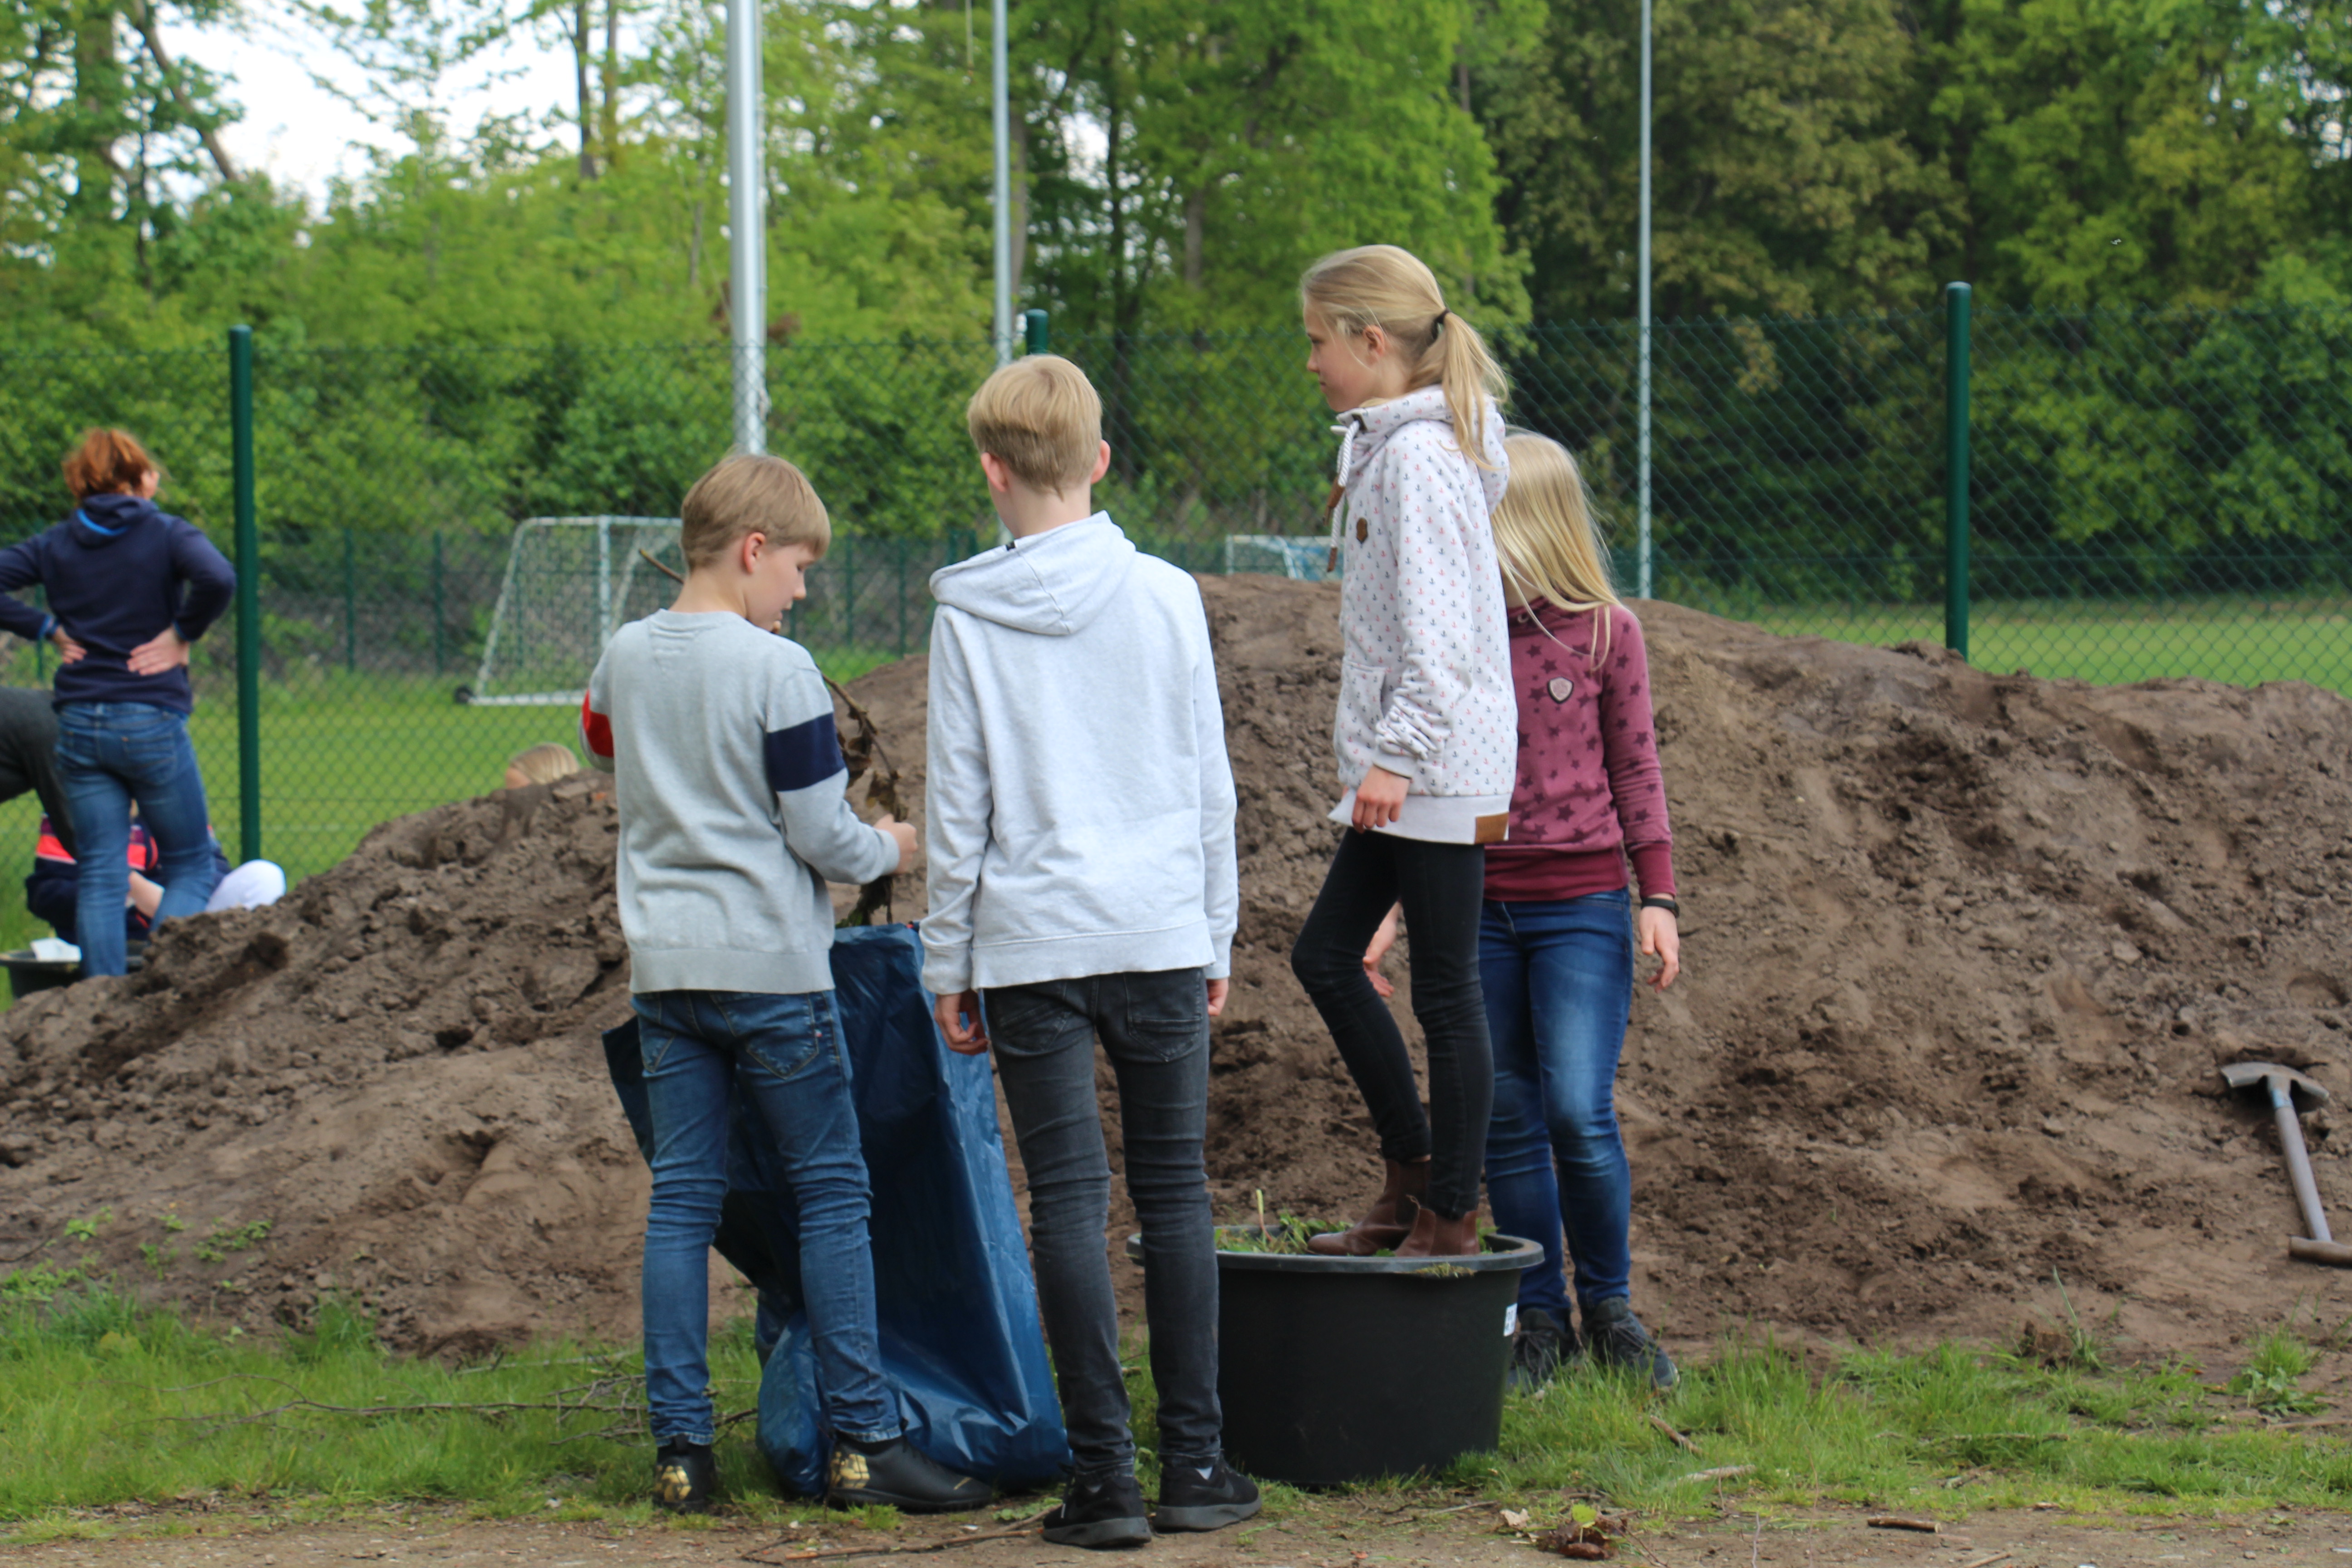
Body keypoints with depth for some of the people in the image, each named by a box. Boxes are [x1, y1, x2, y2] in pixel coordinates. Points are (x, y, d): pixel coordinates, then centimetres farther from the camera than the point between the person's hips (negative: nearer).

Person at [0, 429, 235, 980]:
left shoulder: (55, 544, 8)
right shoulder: (166, 534, -4)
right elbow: (218, 579, -22)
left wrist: (48, 629, 3)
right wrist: (182, 635, -8)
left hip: (79, 726, 3)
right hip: (152, 725, -3)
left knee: (101, 876, 7)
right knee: (192, 868, 7)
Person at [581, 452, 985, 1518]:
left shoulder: (623, 661, 6)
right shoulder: (778, 672, -12)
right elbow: (822, 836, -11)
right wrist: (890, 850, 7)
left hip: (662, 967, 6)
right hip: (772, 965, -5)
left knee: (680, 1200, 7)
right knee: (831, 1194, 2)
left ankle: (681, 1449, 5)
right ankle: (864, 1442, 1)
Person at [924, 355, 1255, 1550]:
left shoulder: (969, 618, -2)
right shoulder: (1165, 597, 0)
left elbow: (958, 808, 0)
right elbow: (1209, 785, 5)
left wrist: (949, 962, 8)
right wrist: (1216, 936, 15)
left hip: (1032, 945, -1)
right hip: (1160, 934, 1)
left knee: (1069, 1201, 1)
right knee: (1175, 1192, 7)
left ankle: (1104, 1474, 0)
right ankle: (1194, 1466, 9)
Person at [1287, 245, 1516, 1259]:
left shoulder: (1418, 457, -17)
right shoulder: (1389, 445, 14)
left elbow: (1434, 629, -22)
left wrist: (1397, 752, -23)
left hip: (1438, 766, -10)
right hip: (1406, 764, 10)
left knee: (1445, 994, -2)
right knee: (1326, 954, 13)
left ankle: (1452, 1215, 6)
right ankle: (1413, 1175, 21)